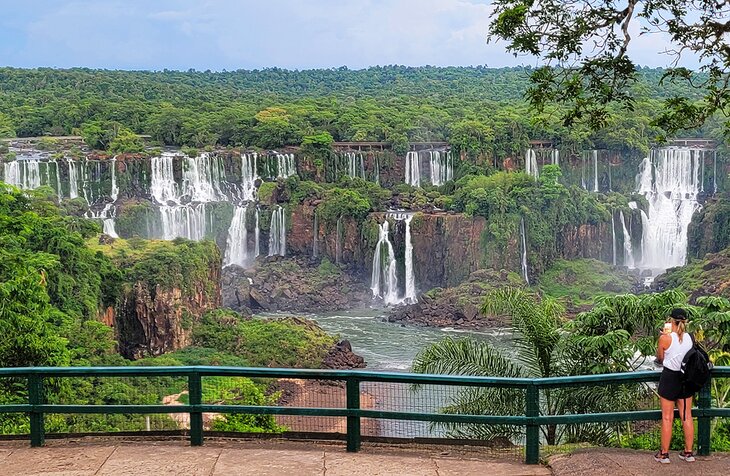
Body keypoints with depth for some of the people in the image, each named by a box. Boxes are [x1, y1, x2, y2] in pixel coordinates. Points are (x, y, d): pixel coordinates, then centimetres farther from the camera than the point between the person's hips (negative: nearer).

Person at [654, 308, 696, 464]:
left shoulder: (665, 338, -15)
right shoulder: (690, 338, -2)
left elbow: (660, 359, -2)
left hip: (669, 378, -4)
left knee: (667, 418, 4)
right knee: (687, 416, 12)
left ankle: (664, 454, 10)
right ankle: (688, 452, 19)